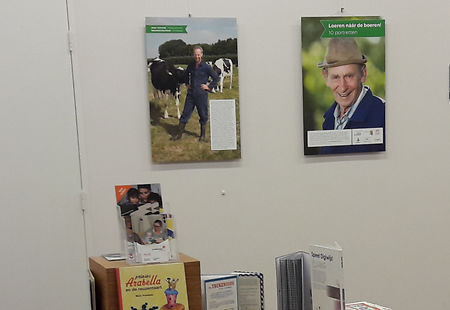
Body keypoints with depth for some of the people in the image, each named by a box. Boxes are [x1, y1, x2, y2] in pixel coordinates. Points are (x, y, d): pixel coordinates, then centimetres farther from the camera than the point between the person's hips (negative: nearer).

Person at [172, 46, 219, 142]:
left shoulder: (206, 67, -7)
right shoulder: (190, 66, 6)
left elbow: (216, 78, 0)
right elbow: (186, 74, 28)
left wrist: (209, 87, -5)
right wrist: (187, 84, 18)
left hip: (201, 94, -3)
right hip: (190, 94, 4)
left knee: (203, 115, 6)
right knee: (185, 113, 6)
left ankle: (203, 135, 20)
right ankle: (179, 133, 13)